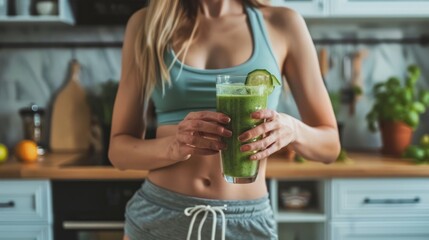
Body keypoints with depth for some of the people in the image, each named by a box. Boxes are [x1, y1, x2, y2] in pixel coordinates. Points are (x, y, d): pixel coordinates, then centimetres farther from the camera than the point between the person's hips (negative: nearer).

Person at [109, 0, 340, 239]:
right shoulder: (146, 23, -1)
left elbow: (329, 144, 3)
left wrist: (292, 129, -18)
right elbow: (119, 148, -1)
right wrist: (174, 146, -21)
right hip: (157, 218, 0)